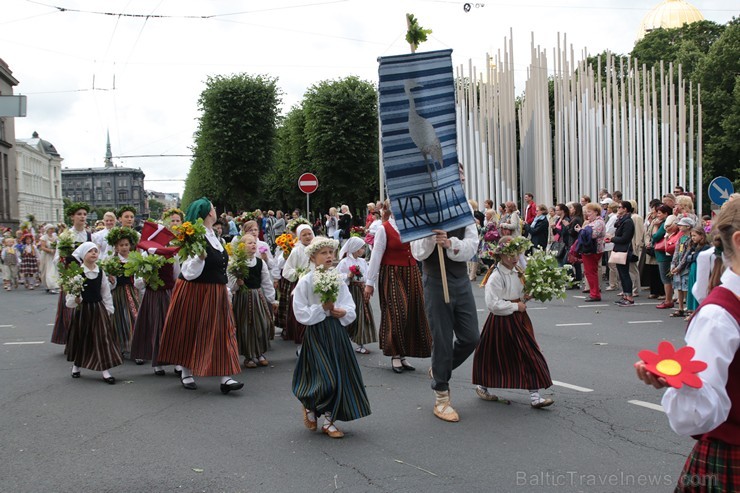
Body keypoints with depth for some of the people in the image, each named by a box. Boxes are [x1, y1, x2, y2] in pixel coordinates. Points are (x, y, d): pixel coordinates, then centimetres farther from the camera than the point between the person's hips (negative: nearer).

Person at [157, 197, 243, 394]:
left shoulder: (212, 236, 9)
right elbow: (189, 273, -19)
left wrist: (226, 293, 26)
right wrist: (200, 256, -34)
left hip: (215, 294, 8)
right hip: (195, 293, -8)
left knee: (221, 332, 1)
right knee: (190, 333, 7)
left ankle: (225, 377, -1)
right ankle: (186, 373, 23)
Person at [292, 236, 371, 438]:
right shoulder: (305, 282, -7)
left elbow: (351, 311, 7)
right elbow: (301, 313, -11)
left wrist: (342, 312, -14)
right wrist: (322, 309, -17)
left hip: (337, 331, 5)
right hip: (316, 333, -5)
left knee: (341, 375, 4)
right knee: (326, 378, -10)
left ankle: (329, 420, 16)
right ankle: (309, 406, 21)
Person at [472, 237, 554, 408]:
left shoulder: (518, 272, 6)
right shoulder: (496, 276, -17)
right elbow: (492, 304, -24)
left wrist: (526, 297, -1)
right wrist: (516, 306, -19)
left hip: (519, 317, 7)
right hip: (501, 321, -7)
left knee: (530, 355, 2)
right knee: (494, 356, 5)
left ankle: (534, 396, 8)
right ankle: (481, 386, 29)